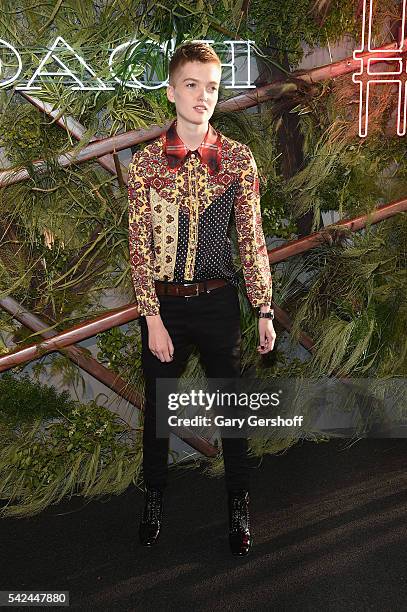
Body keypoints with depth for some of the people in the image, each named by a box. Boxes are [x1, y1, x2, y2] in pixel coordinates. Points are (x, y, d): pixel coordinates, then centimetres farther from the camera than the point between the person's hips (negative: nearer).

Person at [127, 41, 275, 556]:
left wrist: (264, 309, -3)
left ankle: (239, 506, 33)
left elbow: (251, 238, 0)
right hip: (162, 303, 0)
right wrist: (153, 318, -10)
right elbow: (139, 245, -6)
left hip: (219, 301, 1)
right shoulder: (145, 162, -4)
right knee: (157, 405, 14)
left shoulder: (238, 159, -2)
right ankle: (154, 498, 39)